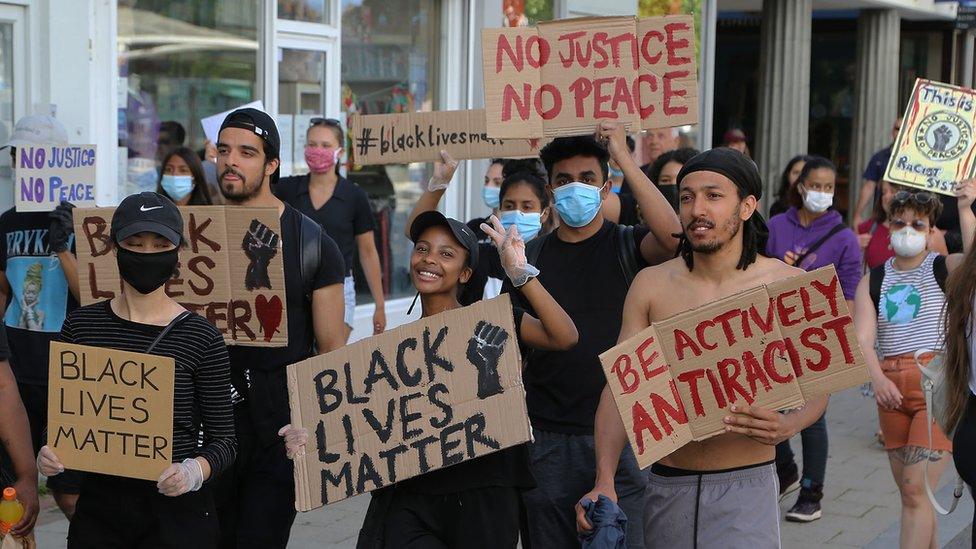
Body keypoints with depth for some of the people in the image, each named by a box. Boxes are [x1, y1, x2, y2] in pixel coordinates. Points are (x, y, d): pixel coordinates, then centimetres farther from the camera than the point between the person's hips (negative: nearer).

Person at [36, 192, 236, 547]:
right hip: (98, 506, 3)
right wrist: (49, 453, -9)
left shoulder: (201, 337, -7)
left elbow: (223, 439, -4)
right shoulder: (81, 325, 2)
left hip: (175, 509, -3)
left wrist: (194, 471, -23)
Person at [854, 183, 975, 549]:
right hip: (892, 390, 5)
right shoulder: (873, 281, 11)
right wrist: (877, 378, -21)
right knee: (910, 491, 13)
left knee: (916, 491, -13)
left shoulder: (945, 268, 1)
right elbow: (862, 338, -4)